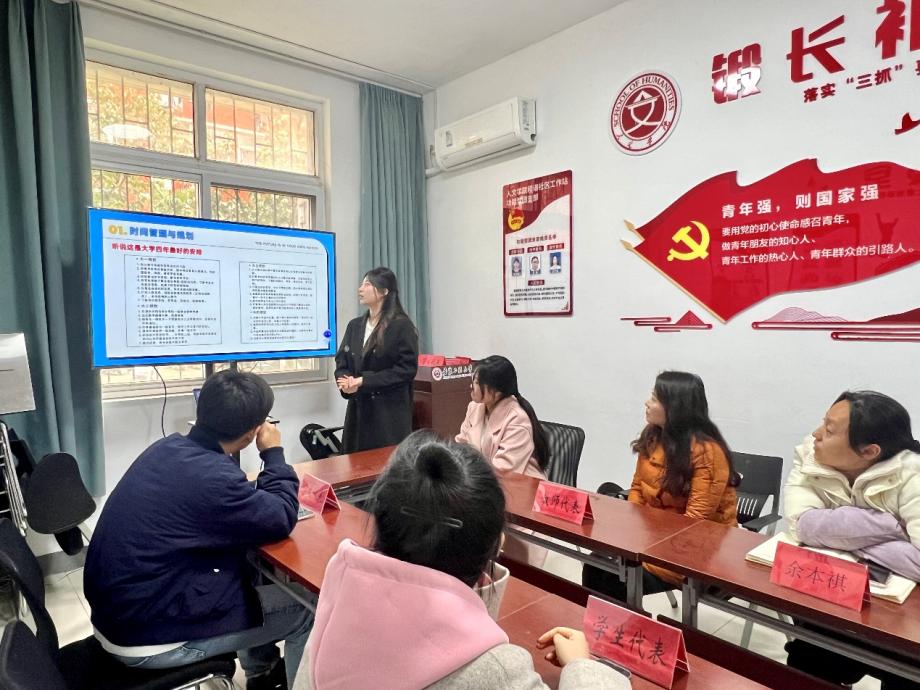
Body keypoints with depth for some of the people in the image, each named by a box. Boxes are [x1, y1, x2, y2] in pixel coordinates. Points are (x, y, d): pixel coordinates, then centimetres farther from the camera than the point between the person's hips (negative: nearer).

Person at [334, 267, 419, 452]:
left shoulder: (402, 326, -7)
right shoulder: (355, 325, 13)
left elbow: (406, 368, -13)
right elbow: (341, 362, 12)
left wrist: (364, 382, -16)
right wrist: (347, 382, -12)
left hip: (390, 413, -5)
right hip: (359, 410, 6)